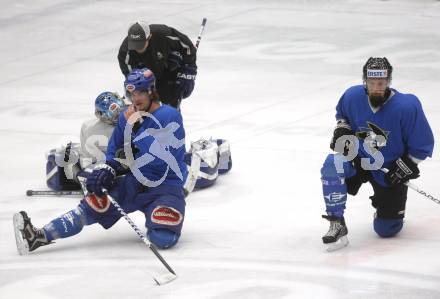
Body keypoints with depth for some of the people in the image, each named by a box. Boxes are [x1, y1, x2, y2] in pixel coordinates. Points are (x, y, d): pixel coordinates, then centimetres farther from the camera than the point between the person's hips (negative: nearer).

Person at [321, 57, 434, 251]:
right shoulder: (353, 97, -14)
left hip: (390, 170, -2)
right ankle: (337, 226, -24)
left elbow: (423, 145, -14)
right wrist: (342, 130, -6)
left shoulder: (407, 107, -25)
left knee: (386, 230, 0)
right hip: (358, 159, 2)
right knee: (333, 164, -33)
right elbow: (342, 114, 13)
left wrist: (404, 168, -18)